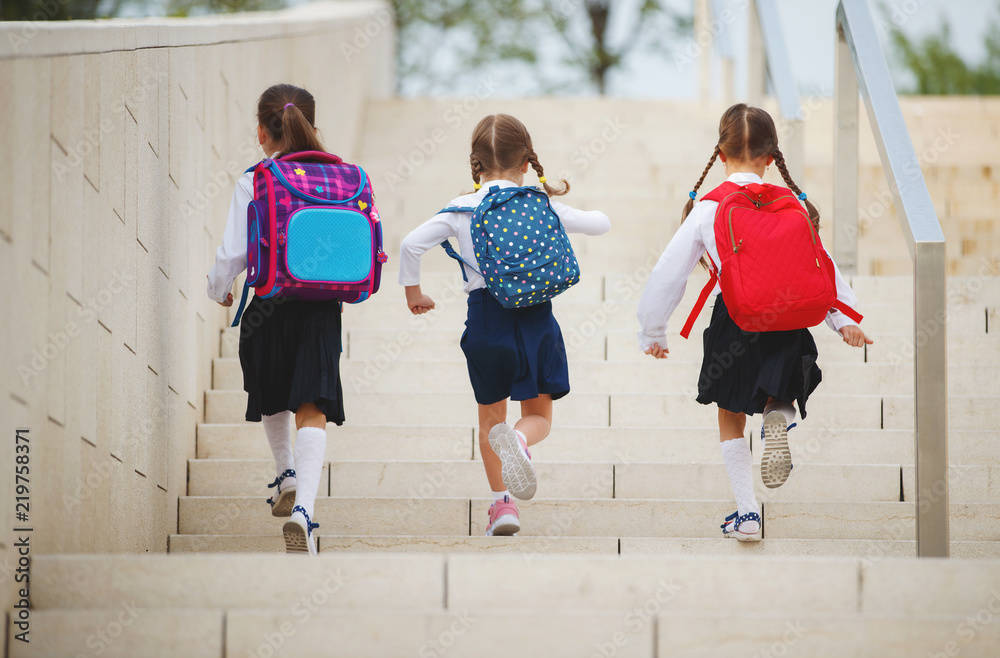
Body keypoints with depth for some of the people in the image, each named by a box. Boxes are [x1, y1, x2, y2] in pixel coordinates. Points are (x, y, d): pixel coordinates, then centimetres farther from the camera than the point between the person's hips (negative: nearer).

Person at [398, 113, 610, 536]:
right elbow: (600, 224, 10)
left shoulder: (462, 209, -1)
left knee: (490, 416, 17)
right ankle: (518, 439, -25)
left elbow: (411, 244, -6)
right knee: (538, 414, 10)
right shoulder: (541, 207, 0)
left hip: (485, 316, 0)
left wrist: (413, 291, 10)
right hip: (535, 314, 0)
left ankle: (501, 503, 12)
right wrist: (590, 216, 35)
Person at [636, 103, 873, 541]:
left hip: (734, 322, -2)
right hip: (788, 321, 2)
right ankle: (778, 416, -8)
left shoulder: (707, 209, -5)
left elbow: (669, 273, -1)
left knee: (731, 417, 15)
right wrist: (844, 320, 9)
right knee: (780, 396, 28)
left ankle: (747, 512, 8)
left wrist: (652, 332, 9)